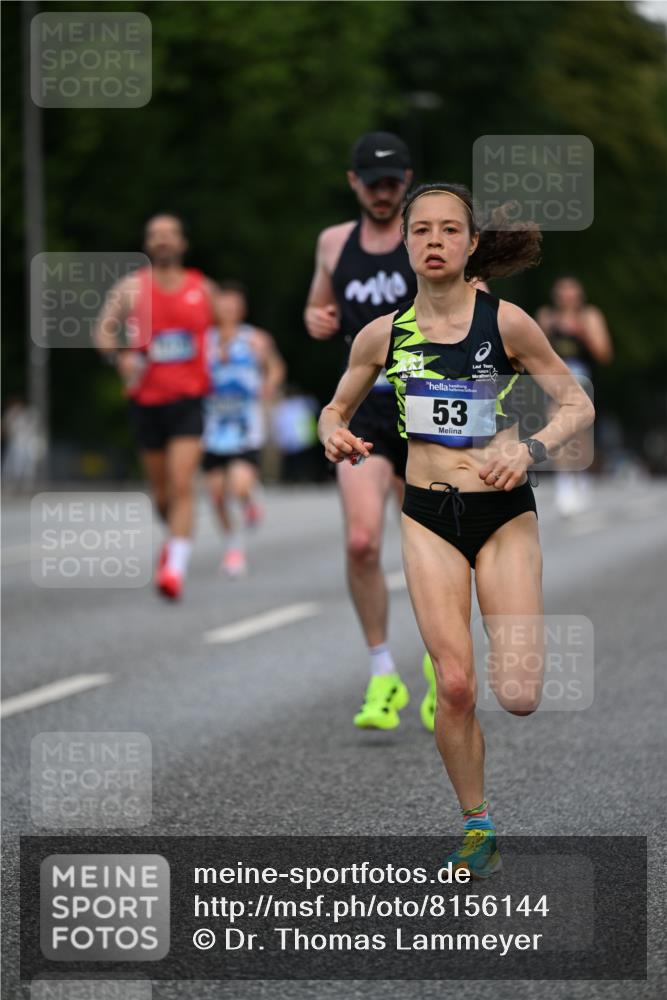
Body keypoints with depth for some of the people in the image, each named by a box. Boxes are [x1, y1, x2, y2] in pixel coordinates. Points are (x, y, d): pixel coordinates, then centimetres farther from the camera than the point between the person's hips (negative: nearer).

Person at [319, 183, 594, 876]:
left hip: (505, 512, -2)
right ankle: (476, 824, 14)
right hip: (428, 515, 2)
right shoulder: (383, 335, 1)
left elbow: (578, 404, -3)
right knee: (454, 685, -6)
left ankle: (532, 648, 28)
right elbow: (336, 408, 15)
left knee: (518, 695, -11)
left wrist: (531, 449, -21)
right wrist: (334, 435, -8)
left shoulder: (505, 321, -8)